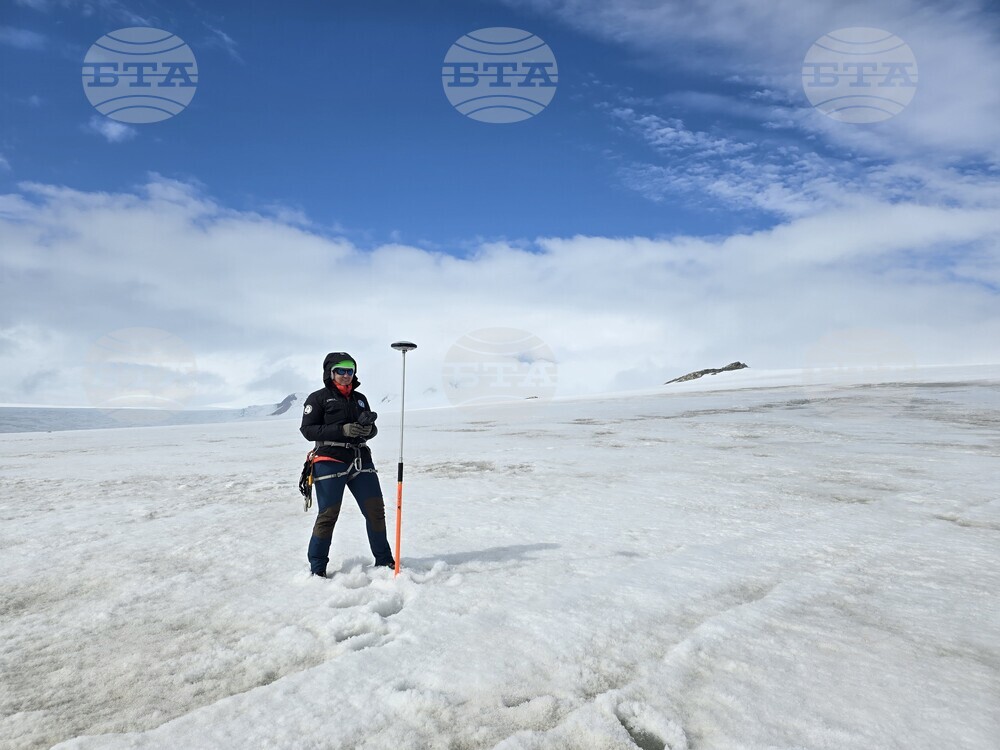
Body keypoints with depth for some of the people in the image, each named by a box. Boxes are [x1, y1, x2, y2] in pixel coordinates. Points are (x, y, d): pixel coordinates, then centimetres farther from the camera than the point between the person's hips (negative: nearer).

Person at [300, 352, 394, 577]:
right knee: (328, 514, -1)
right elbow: (308, 430, -7)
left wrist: (368, 429, -5)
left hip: (361, 460, 5)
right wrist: (342, 430, -19)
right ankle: (317, 567, 16)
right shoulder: (318, 398, 1)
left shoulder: (360, 398, 17)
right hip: (330, 462, -5)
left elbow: (372, 430, 20)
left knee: (375, 509, 4)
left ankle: (384, 560, 19)